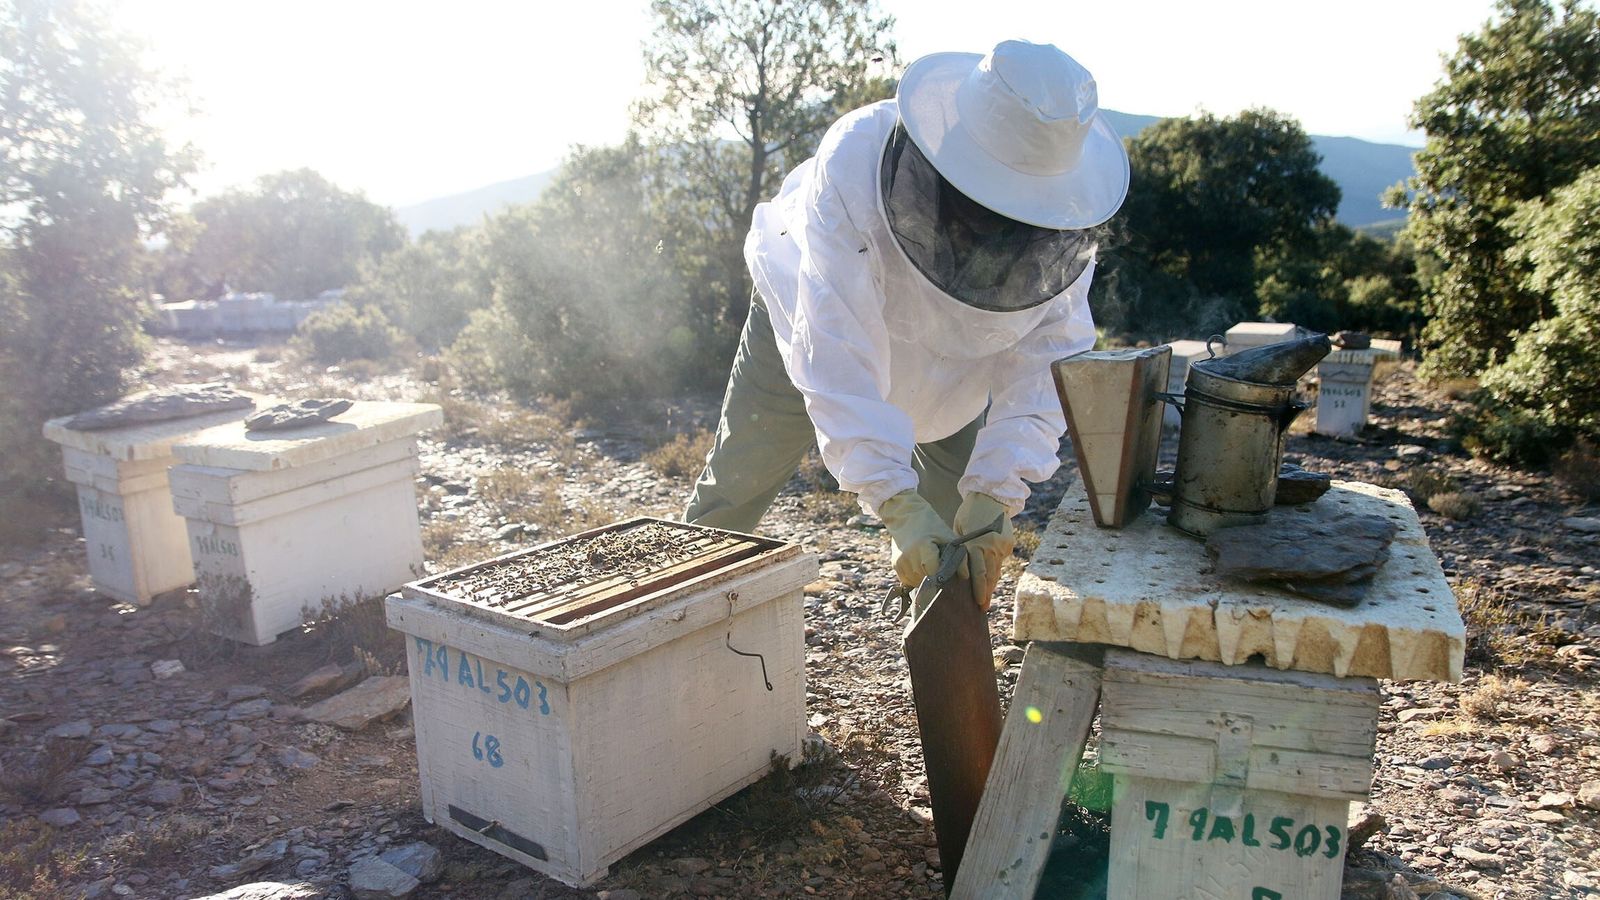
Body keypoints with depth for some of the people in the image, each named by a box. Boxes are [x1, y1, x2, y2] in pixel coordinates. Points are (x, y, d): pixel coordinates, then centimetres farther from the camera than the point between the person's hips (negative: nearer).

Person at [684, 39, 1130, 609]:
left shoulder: (1064, 214, -31)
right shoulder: (853, 163, -43)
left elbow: (1043, 358, -28)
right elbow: (839, 353, -44)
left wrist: (996, 491, -39)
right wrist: (896, 503, -49)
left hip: (948, 358, 3)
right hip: (808, 316, -2)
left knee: (963, 525, 3)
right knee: (733, 493, 7)